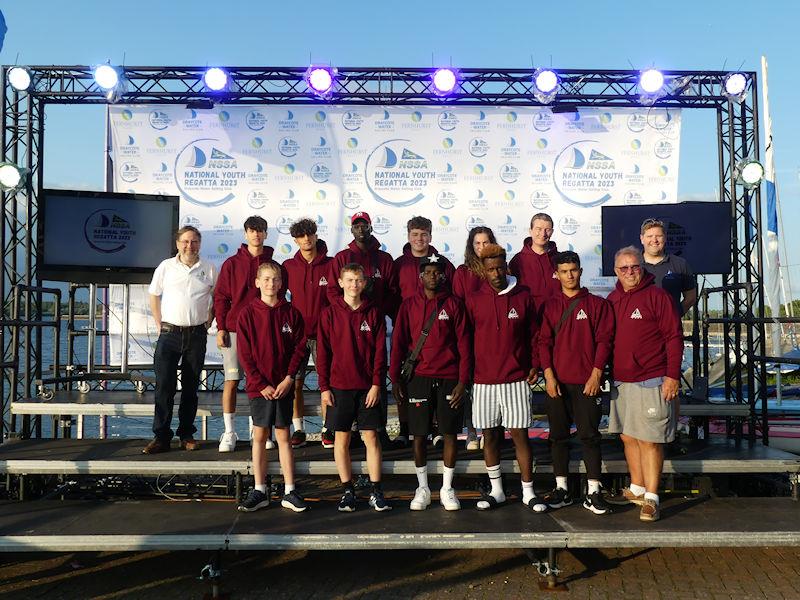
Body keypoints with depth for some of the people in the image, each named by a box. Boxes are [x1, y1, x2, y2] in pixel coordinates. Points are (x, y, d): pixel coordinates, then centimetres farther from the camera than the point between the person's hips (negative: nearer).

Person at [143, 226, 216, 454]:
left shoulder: (209, 269, 4)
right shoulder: (166, 267, 3)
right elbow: (154, 296, 11)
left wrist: (208, 321, 7)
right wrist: (159, 324, 5)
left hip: (197, 335, 1)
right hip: (169, 333, -1)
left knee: (191, 387, 8)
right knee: (164, 385, -5)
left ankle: (187, 434, 16)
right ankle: (161, 436, 1)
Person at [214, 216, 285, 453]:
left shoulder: (273, 265, 8)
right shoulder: (232, 263, 5)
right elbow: (220, 297, 3)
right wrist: (221, 328, -5)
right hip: (235, 329, -1)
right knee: (231, 380, -2)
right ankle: (229, 432, 6)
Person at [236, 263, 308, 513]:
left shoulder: (291, 313, 2)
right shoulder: (247, 314, -1)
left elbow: (300, 348, 1)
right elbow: (244, 354, -4)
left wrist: (289, 378, -10)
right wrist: (261, 384, -10)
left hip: (284, 386, 1)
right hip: (258, 386, 0)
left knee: (283, 437, 6)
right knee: (259, 436, 7)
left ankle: (289, 492, 12)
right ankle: (259, 491, 16)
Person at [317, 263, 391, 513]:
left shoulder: (374, 313, 3)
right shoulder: (329, 313, 1)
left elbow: (380, 351, 1)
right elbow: (323, 352, 1)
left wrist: (377, 384, -6)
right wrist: (324, 387, -4)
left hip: (368, 386, 0)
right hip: (339, 386, 0)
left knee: (371, 438, 2)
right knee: (341, 439, 5)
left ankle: (376, 491, 11)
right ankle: (347, 491, 16)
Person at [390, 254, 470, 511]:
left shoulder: (453, 304, 3)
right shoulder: (409, 305, 5)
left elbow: (464, 344, 0)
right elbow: (398, 342, 4)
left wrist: (463, 380, -6)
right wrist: (395, 378, -3)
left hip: (449, 379, 0)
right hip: (419, 378, 0)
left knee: (450, 433, 4)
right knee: (419, 434, 4)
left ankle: (447, 489, 17)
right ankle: (422, 488, 18)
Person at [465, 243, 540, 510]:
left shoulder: (523, 296, 3)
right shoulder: (474, 300, 3)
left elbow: (533, 334, 8)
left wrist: (534, 365, 1)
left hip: (516, 379, -1)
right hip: (484, 380, 1)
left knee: (520, 434, 1)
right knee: (490, 435, 9)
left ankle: (528, 491, 13)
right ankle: (496, 490, 22)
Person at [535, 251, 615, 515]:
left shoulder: (597, 304, 4)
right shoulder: (550, 306, 8)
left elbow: (604, 340, -1)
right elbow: (544, 341, 4)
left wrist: (596, 374, -9)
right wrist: (549, 375, -6)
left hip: (587, 382, -2)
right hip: (557, 382, 2)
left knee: (589, 435, -2)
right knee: (558, 436, 8)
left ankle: (593, 493, 5)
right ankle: (561, 490, 17)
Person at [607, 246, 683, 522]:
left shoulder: (657, 296, -6)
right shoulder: (612, 300, 11)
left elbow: (674, 337, -8)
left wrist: (672, 376, -13)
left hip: (650, 382, -6)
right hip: (620, 381, 6)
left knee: (649, 440, -4)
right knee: (628, 437, 13)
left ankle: (651, 499, 2)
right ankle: (637, 489, 27)